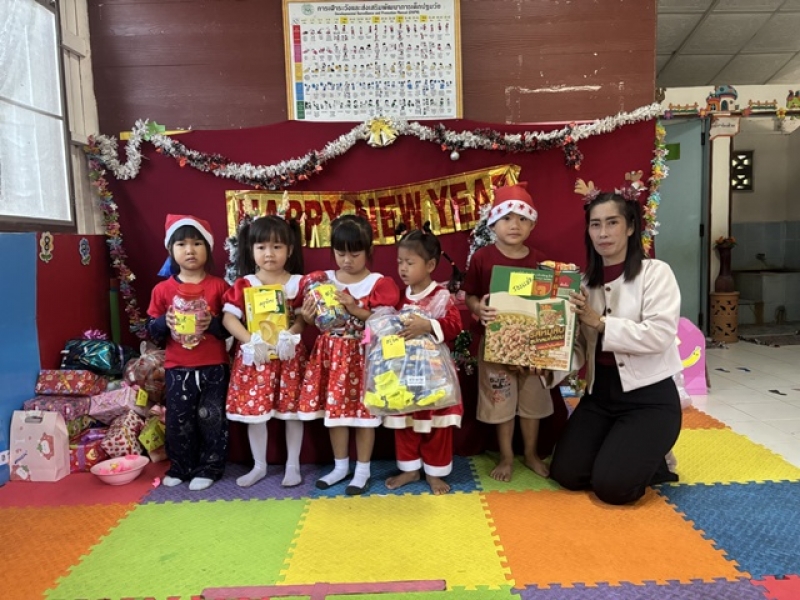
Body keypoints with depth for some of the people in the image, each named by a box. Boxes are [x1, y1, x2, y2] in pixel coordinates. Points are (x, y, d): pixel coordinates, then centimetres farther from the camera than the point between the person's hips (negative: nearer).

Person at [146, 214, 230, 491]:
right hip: (177, 368, 2)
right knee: (178, 421, 11)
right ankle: (180, 467, 29)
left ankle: (209, 468, 22)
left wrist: (213, 323, -20)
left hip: (213, 367, -2)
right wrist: (165, 323, -13)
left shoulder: (219, 286, -3)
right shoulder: (162, 289, 3)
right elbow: (151, 329, 7)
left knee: (211, 419, 7)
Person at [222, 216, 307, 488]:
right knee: (254, 410, 7)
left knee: (292, 409, 6)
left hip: (289, 354, -1)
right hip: (254, 356, 1)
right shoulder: (243, 284, 2)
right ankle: (259, 466, 26)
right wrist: (250, 340, -20)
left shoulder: (298, 283, 1)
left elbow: (304, 317, -5)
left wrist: (289, 336, -23)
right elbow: (228, 317, -7)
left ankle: (293, 465, 22)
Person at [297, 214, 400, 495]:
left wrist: (356, 309, -25)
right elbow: (317, 321, 8)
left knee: (363, 411, 5)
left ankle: (362, 470, 22)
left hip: (363, 355, -4)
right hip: (331, 354, 4)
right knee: (334, 409, 12)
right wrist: (308, 316, -14)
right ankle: (340, 466, 31)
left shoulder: (379, 283, -8)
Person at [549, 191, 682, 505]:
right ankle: (617, 450, 24)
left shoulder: (655, 272, -8)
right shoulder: (585, 281, 7)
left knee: (612, 485, -16)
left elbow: (660, 334, -22)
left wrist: (600, 322, -23)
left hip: (650, 397, -5)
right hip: (599, 394, 5)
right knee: (566, 474, -4)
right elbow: (579, 346, 1)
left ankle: (652, 461, 17)